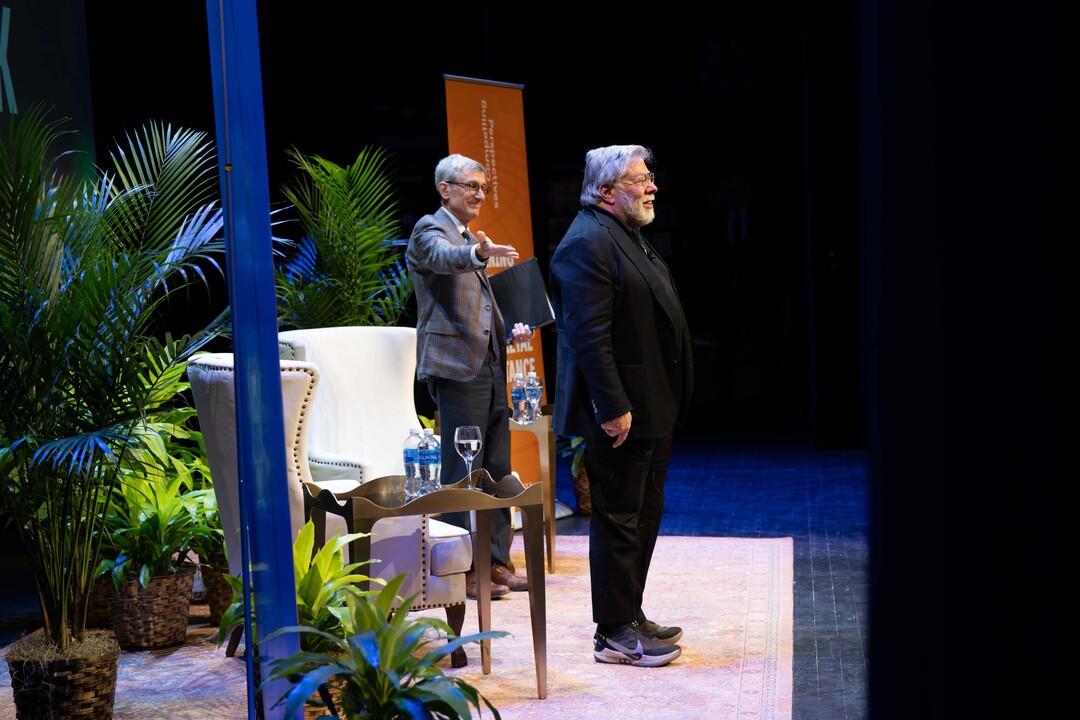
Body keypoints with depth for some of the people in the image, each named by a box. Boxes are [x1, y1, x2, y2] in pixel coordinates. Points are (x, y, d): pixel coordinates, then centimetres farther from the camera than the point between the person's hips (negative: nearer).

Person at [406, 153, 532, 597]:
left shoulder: (471, 240, 23)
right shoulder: (430, 229, -5)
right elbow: (444, 257, -30)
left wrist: (509, 330, 14)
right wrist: (479, 253, -51)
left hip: (489, 364, 9)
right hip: (457, 366, -9)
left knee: (496, 470, 12)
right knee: (463, 472, -7)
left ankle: (496, 563, 20)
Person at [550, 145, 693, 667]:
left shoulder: (628, 236, 16)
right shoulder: (588, 243, -17)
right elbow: (589, 335, -23)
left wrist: (668, 402, 20)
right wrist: (614, 407, -26)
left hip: (651, 409, 11)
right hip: (621, 414, -11)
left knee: (643, 517, 17)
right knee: (619, 522, -2)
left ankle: (630, 616, 29)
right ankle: (614, 635, 7)